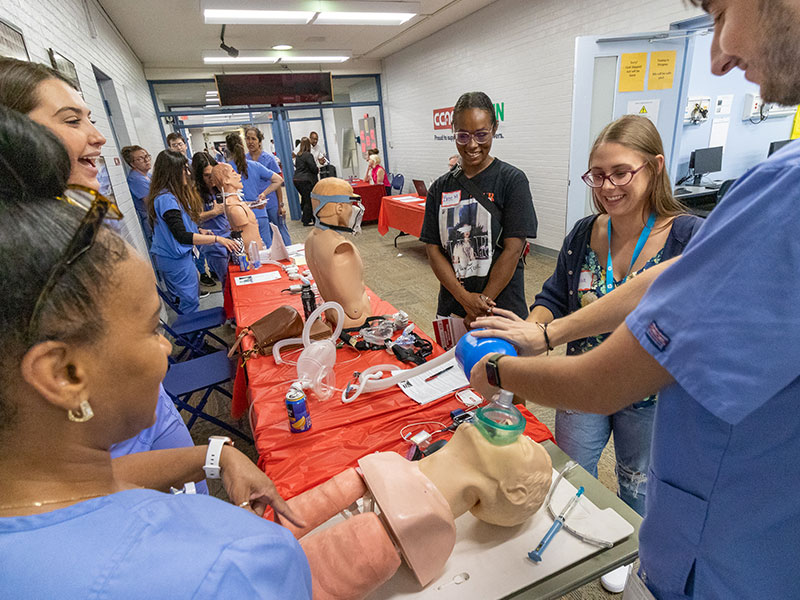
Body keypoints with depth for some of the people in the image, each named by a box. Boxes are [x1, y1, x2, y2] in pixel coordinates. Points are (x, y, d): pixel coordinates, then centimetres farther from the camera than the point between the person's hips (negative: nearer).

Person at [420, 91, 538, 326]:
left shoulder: (512, 180, -6)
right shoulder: (440, 188, 4)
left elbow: (513, 249, -11)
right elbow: (433, 249, -1)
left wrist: (483, 303, -14)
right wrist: (465, 298, -13)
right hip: (452, 307, 4)